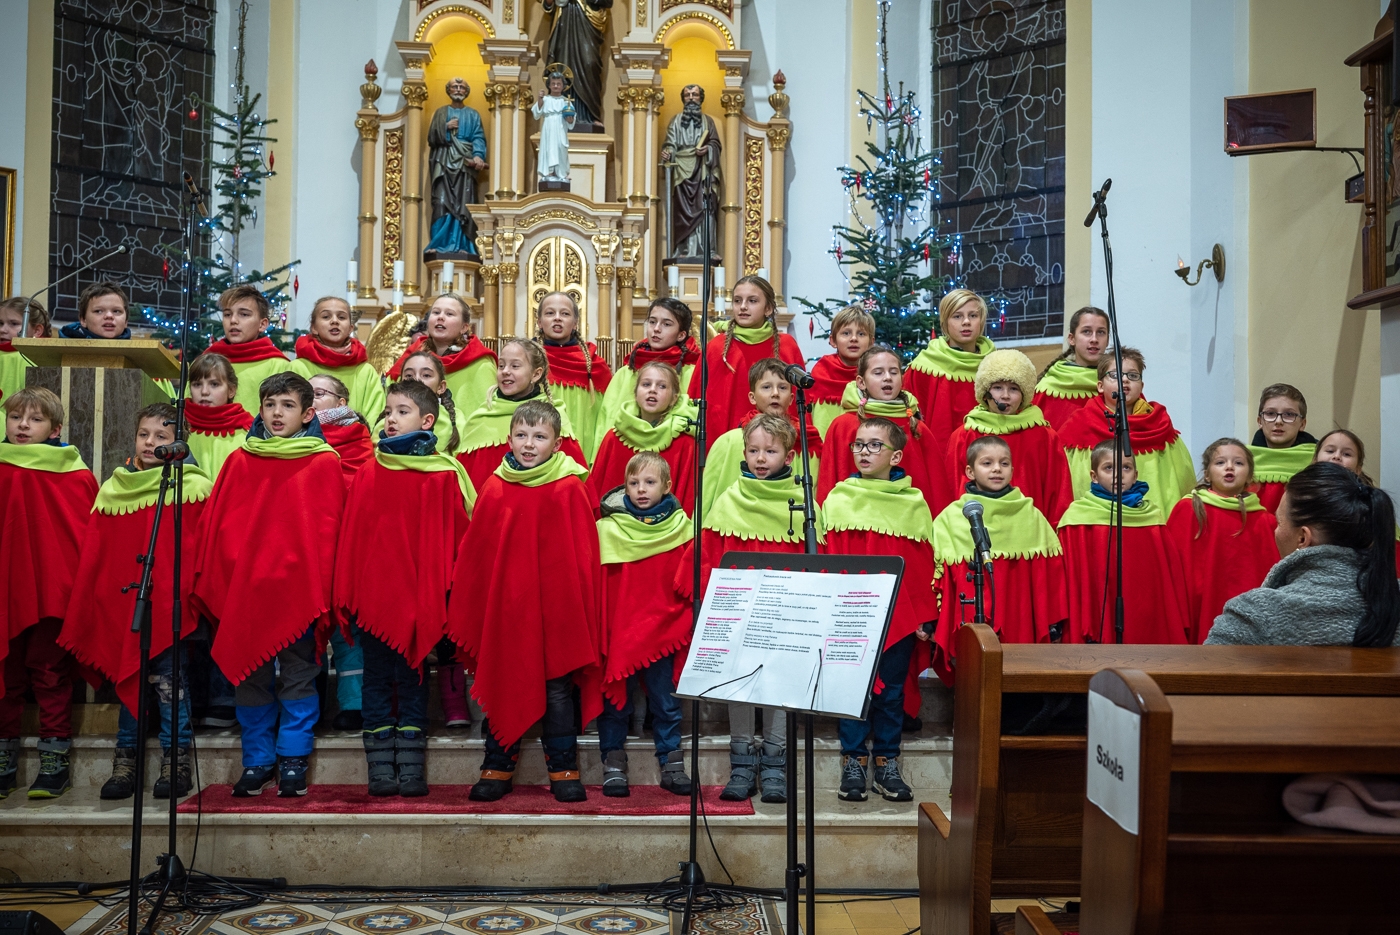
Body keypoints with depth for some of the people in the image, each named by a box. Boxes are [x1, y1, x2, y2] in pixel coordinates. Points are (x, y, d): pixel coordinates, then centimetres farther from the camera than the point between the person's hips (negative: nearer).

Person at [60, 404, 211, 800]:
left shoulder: (192, 488, -2)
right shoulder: (113, 489, 11)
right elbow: (93, 554, 11)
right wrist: (84, 608, 8)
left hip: (172, 604, -4)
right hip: (122, 604, 4)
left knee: (170, 681, 0)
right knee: (127, 681, 10)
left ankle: (175, 765, 10)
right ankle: (125, 764, 19)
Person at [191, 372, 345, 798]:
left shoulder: (323, 463, 1)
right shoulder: (240, 461, 9)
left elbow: (327, 528, -2)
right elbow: (218, 523, 9)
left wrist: (321, 586, -8)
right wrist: (216, 580, 4)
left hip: (300, 586, -3)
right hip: (246, 586, 3)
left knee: (297, 677, 4)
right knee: (251, 676, 9)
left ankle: (293, 761, 13)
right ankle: (257, 760, 20)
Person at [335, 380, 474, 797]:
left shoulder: (444, 476, -1)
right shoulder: (366, 475, 7)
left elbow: (456, 538, -1)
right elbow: (349, 537, 8)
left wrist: (447, 592, -6)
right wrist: (345, 596, 4)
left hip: (421, 597, -2)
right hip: (372, 596, 2)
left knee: (412, 682, 6)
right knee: (377, 680, 8)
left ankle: (411, 768, 13)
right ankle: (381, 768, 15)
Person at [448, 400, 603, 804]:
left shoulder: (569, 489, -5)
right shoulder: (494, 488, 3)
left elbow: (583, 555, -3)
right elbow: (474, 553, 7)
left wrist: (580, 604, -6)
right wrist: (466, 608, 6)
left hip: (556, 606, -2)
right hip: (504, 604, 2)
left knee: (558, 689, 7)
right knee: (502, 686, 10)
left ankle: (563, 769, 18)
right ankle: (497, 766, 23)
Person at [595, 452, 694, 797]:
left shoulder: (679, 528, 2)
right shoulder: (608, 528, -2)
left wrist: (686, 624, 2)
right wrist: (597, 630, -6)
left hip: (664, 630, 1)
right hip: (618, 631, -1)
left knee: (665, 700, 8)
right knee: (616, 698, 5)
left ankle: (672, 764, 17)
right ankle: (613, 765, 16)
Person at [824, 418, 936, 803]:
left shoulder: (914, 504, 4)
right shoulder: (838, 500, 3)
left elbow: (924, 565, 5)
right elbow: (828, 561, 2)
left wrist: (925, 617, 2)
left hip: (899, 616, 1)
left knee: (892, 689, 8)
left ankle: (886, 764, 19)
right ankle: (853, 762, 15)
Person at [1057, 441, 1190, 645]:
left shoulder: (1152, 516, 10)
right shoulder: (1078, 517, -2)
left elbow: (1170, 575, 10)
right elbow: (1074, 579, -5)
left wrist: (1177, 625, 5)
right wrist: (1081, 629, -10)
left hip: (1149, 624, 4)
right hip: (1101, 624, -4)